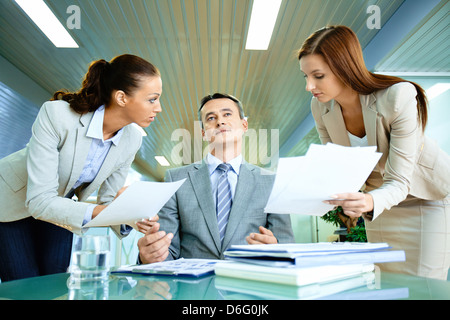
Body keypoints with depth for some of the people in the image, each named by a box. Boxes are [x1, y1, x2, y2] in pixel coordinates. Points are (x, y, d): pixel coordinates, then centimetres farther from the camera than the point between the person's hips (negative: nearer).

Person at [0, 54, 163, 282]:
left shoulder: (132, 140, -18)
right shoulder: (57, 115, -34)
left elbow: (107, 201, -8)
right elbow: (39, 201, -35)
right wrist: (96, 212, -47)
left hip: (59, 205, 4)